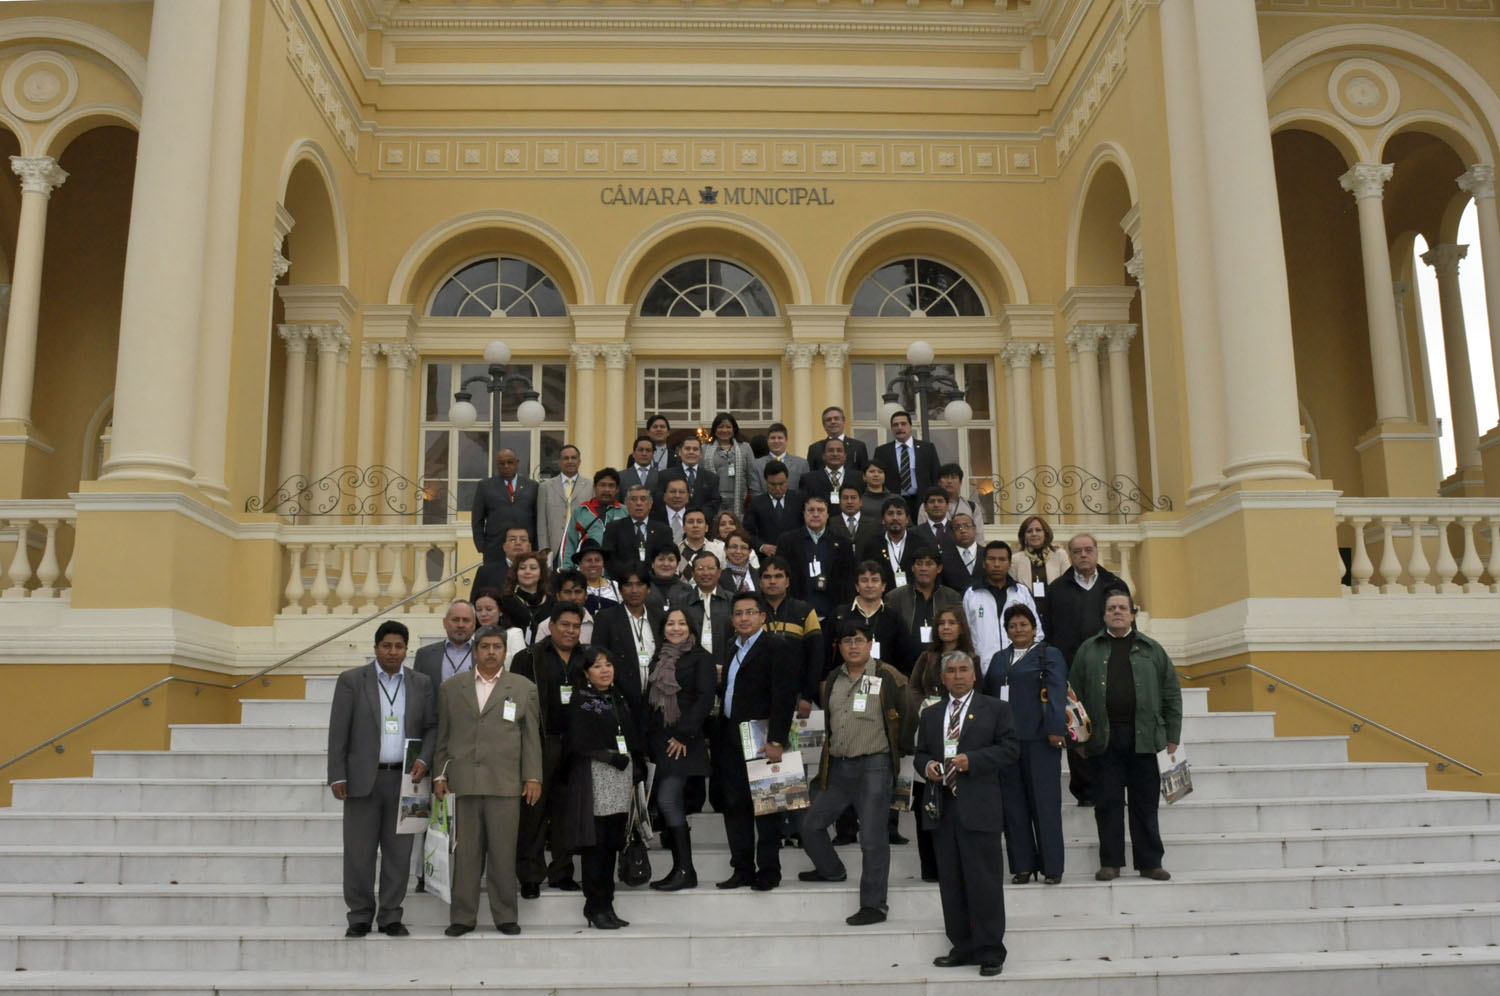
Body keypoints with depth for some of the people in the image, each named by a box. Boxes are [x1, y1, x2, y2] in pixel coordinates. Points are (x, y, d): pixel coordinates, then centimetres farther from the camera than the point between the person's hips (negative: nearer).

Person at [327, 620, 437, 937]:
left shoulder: (421, 683, 8)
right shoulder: (351, 680, 2)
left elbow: (431, 727, 10)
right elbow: (338, 731, 0)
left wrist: (424, 760, -7)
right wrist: (337, 777, -5)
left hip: (404, 778, 2)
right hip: (363, 779, -2)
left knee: (398, 851, 5)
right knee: (359, 852, 2)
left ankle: (391, 917, 15)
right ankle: (360, 917, 15)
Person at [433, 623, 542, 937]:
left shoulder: (523, 688, 9)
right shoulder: (451, 688, 12)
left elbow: (531, 737, 7)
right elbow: (442, 737, 12)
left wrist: (533, 777, 1)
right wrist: (440, 774, 6)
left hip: (505, 783, -1)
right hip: (462, 782, 1)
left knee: (504, 852, 1)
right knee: (465, 853, 3)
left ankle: (505, 916, 11)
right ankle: (462, 917, 12)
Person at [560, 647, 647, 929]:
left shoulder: (619, 700, 19)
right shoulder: (580, 701, 0)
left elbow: (634, 739, 17)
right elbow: (580, 743, -9)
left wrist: (638, 773, 8)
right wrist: (611, 757, -13)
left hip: (621, 779, 6)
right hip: (594, 779, -6)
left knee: (613, 842, 6)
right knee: (595, 844, -6)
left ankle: (606, 906, 11)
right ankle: (596, 907, 1)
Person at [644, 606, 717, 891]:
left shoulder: (701, 657, -2)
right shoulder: (658, 659, 17)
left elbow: (705, 699, -10)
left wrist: (684, 735, -15)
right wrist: (648, 738, 9)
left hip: (684, 742, -6)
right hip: (659, 740, 6)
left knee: (667, 800, -14)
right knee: (668, 803, 6)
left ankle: (686, 870, -7)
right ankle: (678, 868, 12)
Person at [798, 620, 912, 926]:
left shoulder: (887, 677, -6)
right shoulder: (832, 680, 12)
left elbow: (907, 716, -1)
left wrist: (896, 752, 5)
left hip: (874, 766, -6)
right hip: (837, 767, 7)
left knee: (872, 837, -7)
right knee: (811, 825, 14)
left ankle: (874, 905, 2)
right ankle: (832, 871, 41)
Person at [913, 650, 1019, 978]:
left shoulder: (994, 709, 6)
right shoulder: (930, 715, 18)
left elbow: (1009, 747, -3)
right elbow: (919, 754, 19)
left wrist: (972, 760, -14)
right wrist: (927, 765, -4)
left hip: (978, 807, -4)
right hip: (942, 806, 5)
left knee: (984, 881, -4)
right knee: (951, 883, 7)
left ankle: (990, 951, 4)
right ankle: (962, 947, 16)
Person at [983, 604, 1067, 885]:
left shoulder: (1049, 655, 5)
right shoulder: (999, 659, 19)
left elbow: (1057, 692, -6)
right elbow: (986, 693, 18)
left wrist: (1055, 728, -16)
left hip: (1039, 739, -5)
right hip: (1005, 740, 5)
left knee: (1044, 801, -2)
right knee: (1013, 804, 5)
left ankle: (1051, 867, 6)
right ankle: (1022, 866, 12)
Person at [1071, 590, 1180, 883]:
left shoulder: (1152, 649, 10)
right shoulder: (1088, 650, 10)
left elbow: (1172, 694, 9)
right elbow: (1075, 695, 8)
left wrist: (1172, 736, 2)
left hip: (1143, 738, 0)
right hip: (1104, 739, 0)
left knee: (1145, 803, 5)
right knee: (1107, 803, 3)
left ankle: (1150, 862, 13)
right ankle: (1110, 863, 11)